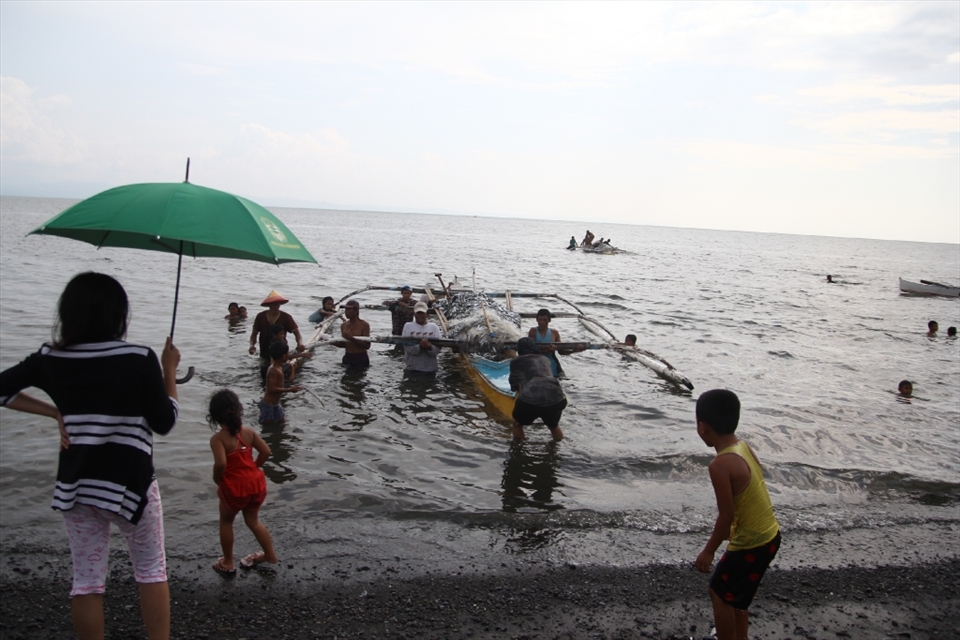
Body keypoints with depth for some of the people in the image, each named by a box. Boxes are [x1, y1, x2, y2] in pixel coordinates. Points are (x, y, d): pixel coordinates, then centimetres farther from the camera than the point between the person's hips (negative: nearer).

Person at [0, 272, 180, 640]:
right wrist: (169, 371, 1)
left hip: (76, 484, 3)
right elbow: (164, 423, -9)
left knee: (87, 581, 14)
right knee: (151, 572, 15)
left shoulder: (50, 359, -3)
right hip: (129, 483, -3)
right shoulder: (139, 359, -15)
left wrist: (55, 413, 7)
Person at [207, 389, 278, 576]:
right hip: (256, 483, 5)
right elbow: (266, 452, -3)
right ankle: (270, 555, 34)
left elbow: (221, 463, -28)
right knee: (253, 520, 25)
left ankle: (228, 563, 29)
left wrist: (217, 481, -10)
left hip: (234, 488, -5)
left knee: (226, 522, 21)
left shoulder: (217, 438, -16)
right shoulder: (248, 432, -1)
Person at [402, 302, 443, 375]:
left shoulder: (434, 327, 5)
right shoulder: (408, 326, 1)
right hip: (411, 369, -2)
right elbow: (407, 347, -10)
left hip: (430, 369, 2)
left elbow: (438, 348, -3)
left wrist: (430, 347, -24)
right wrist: (419, 346, -26)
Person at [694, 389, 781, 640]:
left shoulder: (720, 465, -26)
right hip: (768, 535, 8)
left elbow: (727, 515, -22)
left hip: (750, 544, -8)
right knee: (734, 592, 27)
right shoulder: (744, 447, -1)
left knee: (720, 594, 12)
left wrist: (708, 551, -9)